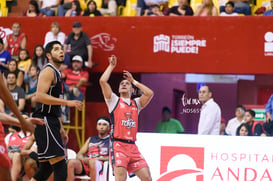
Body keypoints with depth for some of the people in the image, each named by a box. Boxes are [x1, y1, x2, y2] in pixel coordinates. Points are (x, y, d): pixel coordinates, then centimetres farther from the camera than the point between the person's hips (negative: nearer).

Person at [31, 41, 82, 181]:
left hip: (51, 122, 10)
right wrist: (68, 102, -23)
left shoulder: (56, 73, 22)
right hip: (44, 122, -10)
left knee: (46, 168, 10)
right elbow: (40, 96, -23)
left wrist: (61, 130, 26)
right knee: (60, 165, -14)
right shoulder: (48, 71, -8)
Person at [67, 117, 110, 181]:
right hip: (86, 164, 4)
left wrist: (99, 158, -12)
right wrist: (83, 159, -2)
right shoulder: (91, 139, 29)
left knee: (92, 162, -40)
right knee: (71, 162, -28)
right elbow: (79, 155, 23)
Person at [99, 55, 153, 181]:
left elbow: (149, 93, 7)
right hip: (118, 145, -5)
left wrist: (134, 81, 17)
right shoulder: (114, 100, 11)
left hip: (132, 146, 5)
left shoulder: (136, 103, 22)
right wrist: (111, 66, 13)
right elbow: (103, 81, 0)